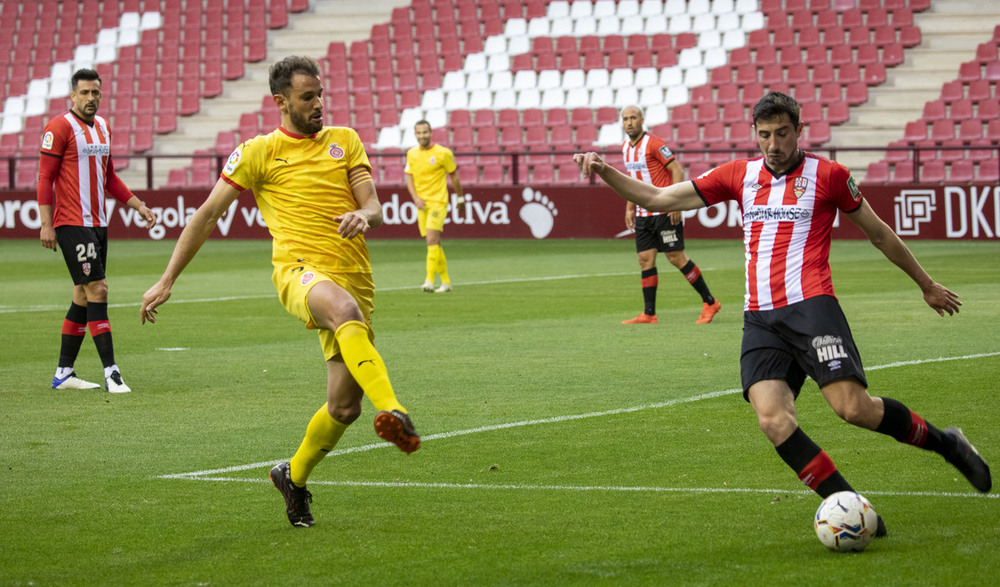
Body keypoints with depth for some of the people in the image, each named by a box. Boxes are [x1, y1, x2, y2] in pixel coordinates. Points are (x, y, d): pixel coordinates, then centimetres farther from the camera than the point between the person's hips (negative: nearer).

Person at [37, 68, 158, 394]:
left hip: (97, 223, 8)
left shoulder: (102, 127, 15)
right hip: (72, 224, -8)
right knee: (97, 290, -12)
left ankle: (63, 373, 16)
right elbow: (45, 177, -10)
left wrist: (139, 206, 20)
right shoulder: (59, 127, -8)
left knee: (84, 296, 9)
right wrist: (46, 224, -14)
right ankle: (111, 372, -11)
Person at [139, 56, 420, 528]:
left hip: (353, 275, 4)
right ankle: (394, 413, -58)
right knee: (347, 309, -41)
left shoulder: (344, 140, 18)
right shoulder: (259, 152, 8)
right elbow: (207, 214, 10)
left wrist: (364, 215, -15)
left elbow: (374, 205, 11)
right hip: (299, 271, -4)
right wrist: (167, 281, 6)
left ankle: (294, 475, 29)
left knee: (344, 407, 1)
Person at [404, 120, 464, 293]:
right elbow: (409, 178, 10)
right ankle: (446, 281, 19)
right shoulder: (411, 154, 8)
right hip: (422, 204, 5)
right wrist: (416, 197, -6)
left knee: (432, 239, -20)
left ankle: (430, 280, -25)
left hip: (438, 202, -5)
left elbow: (453, 176, 5)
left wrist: (460, 197, 13)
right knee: (434, 244, 9)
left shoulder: (443, 153, -5)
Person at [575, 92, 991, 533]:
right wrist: (604, 172, 3)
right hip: (760, 318, 4)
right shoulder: (739, 176, 15)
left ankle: (944, 443, 6)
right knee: (772, 419, -18)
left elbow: (879, 234, 16)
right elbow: (658, 198, 16)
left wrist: (927, 285, 23)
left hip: (811, 306, -4)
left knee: (854, 407, -19)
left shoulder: (827, 175, 5)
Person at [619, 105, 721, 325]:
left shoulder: (653, 143, -13)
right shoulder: (626, 147, 10)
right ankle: (649, 314, 5)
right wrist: (630, 208, 19)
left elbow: (677, 170, -15)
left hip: (664, 212, -7)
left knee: (676, 257, -6)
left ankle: (709, 302, 4)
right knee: (645, 260, 2)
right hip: (643, 214, 7)